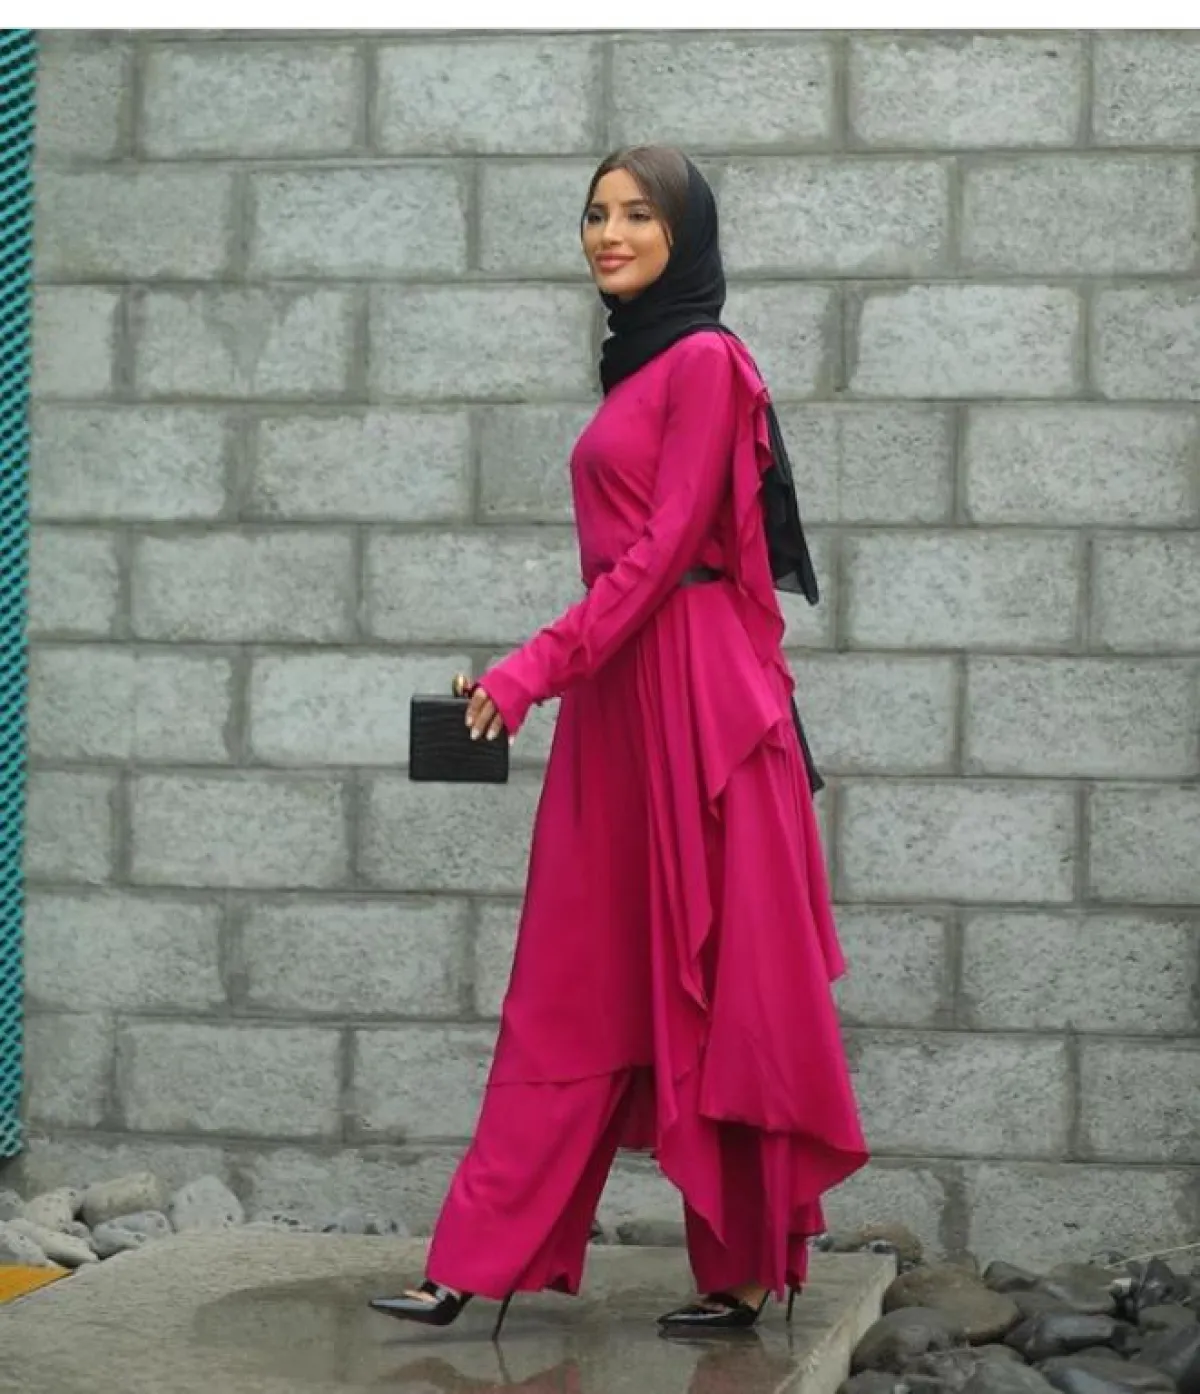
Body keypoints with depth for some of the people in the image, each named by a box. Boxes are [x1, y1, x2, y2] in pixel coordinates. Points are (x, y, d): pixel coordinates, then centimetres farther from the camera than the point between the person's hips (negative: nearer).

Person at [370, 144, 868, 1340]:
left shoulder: (703, 362, -8)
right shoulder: (635, 367, 18)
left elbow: (666, 547, -15)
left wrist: (542, 664, -19)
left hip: (692, 696, -9)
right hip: (617, 699, 9)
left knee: (707, 974, -2)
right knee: (575, 982, 6)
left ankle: (740, 1269, 8)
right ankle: (484, 1260, 6)